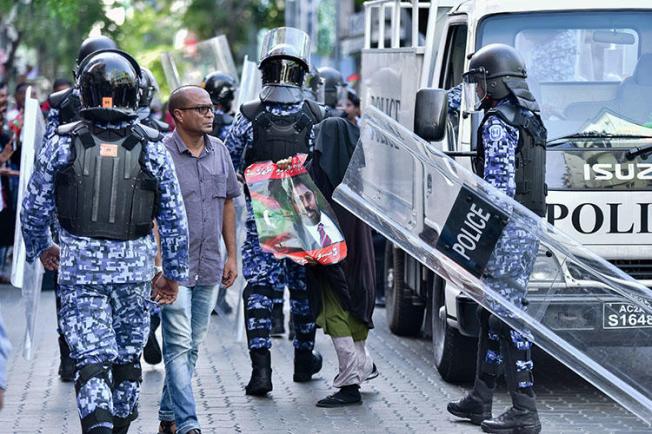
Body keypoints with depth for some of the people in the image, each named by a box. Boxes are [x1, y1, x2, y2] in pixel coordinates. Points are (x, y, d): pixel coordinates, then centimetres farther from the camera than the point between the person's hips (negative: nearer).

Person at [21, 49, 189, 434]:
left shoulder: (62, 142, -4)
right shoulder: (152, 147, -3)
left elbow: (34, 208, 3)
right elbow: (175, 219, 1)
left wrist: (41, 248, 22)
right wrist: (174, 273, 12)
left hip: (78, 265, -1)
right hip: (134, 268, 1)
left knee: (91, 359, -4)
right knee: (128, 357, 17)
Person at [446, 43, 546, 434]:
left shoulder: (498, 123, -14)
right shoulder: (531, 119, 17)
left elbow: (498, 186, -20)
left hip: (507, 230, -10)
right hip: (530, 229, 10)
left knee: (507, 319, -9)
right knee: (493, 315, 17)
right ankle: (481, 400, 24)